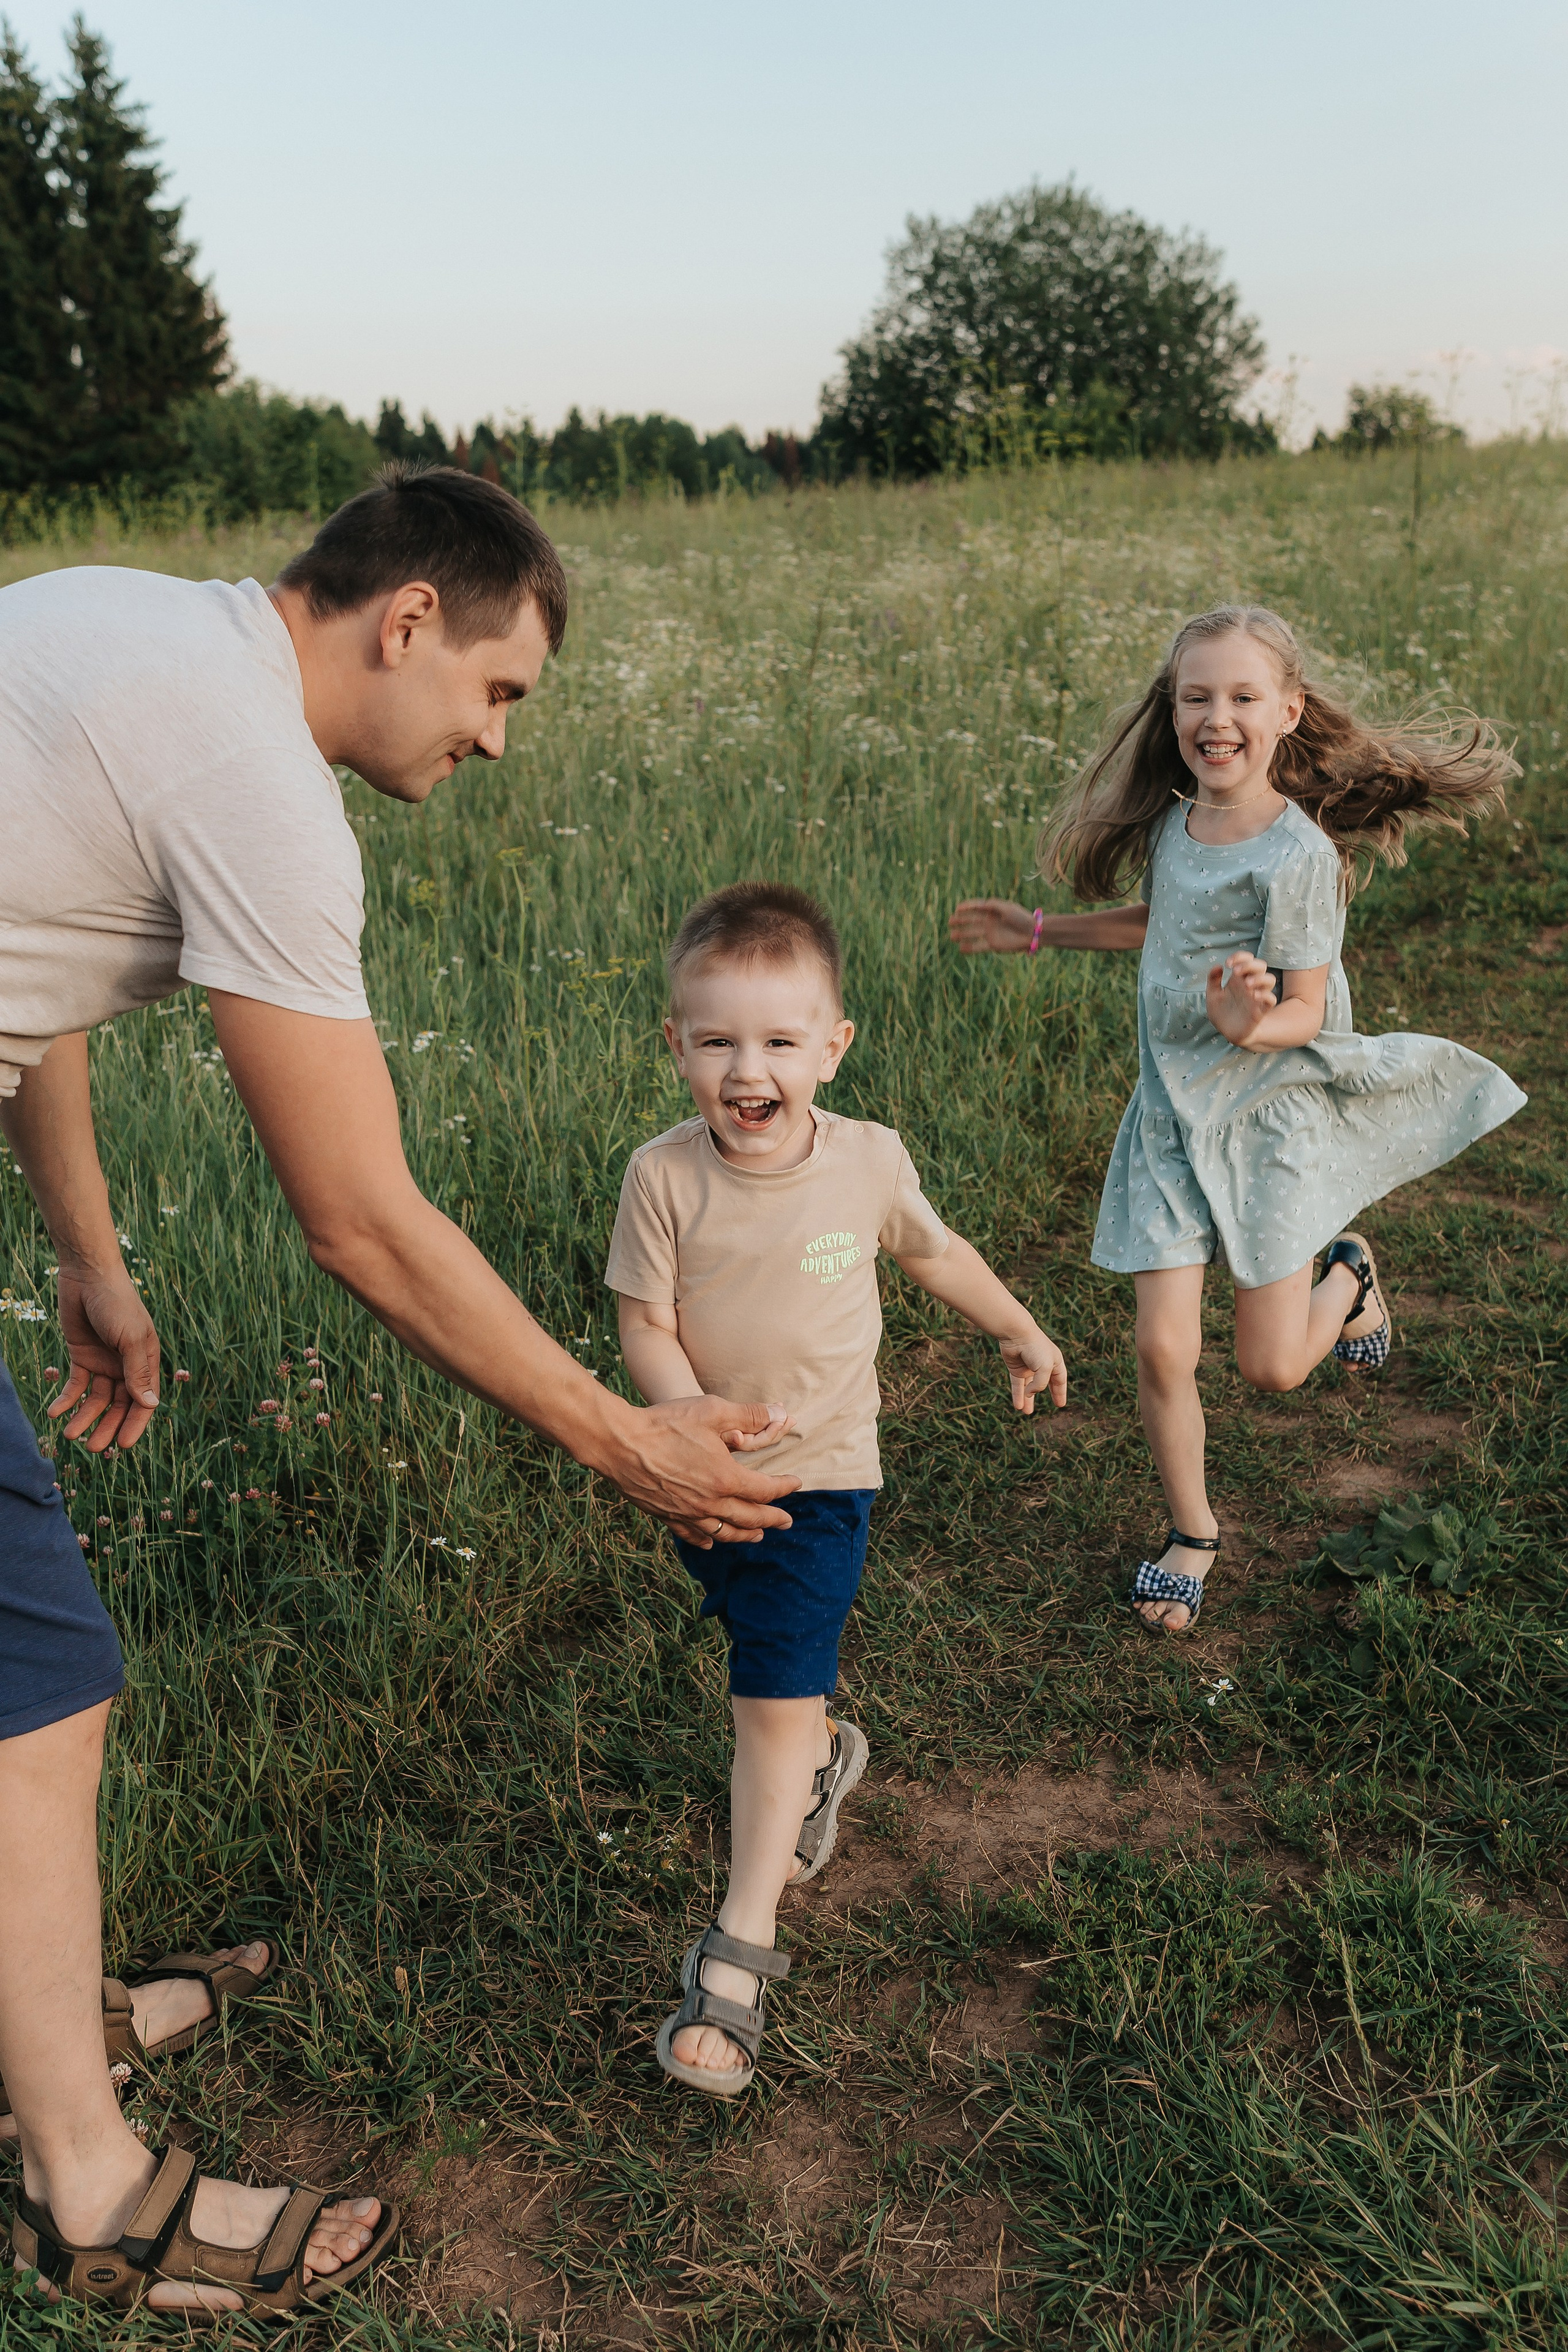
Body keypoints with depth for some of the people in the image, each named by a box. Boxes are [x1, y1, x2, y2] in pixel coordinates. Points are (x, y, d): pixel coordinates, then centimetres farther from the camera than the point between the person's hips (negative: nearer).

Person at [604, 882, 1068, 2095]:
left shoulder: (869, 1160, -13)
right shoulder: (663, 1176, -16)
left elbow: (934, 1252, 7)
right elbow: (644, 1324, -11)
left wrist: (1022, 1333, 21)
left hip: (819, 1474, -2)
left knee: (775, 1702, -6)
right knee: (777, 1674, 25)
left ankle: (740, 1951, 2)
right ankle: (829, 1753, 56)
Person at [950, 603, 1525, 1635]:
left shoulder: (1299, 854, -18)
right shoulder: (1173, 824, 0)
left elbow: (1305, 1011, -17)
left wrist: (1250, 1026, -39)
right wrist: (1039, 930, 26)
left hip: (1270, 1114, -4)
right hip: (1172, 1113, 4)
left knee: (1274, 1368, 4)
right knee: (1164, 1351, -1)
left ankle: (1348, 1273, 38)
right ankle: (1193, 1532, 22)